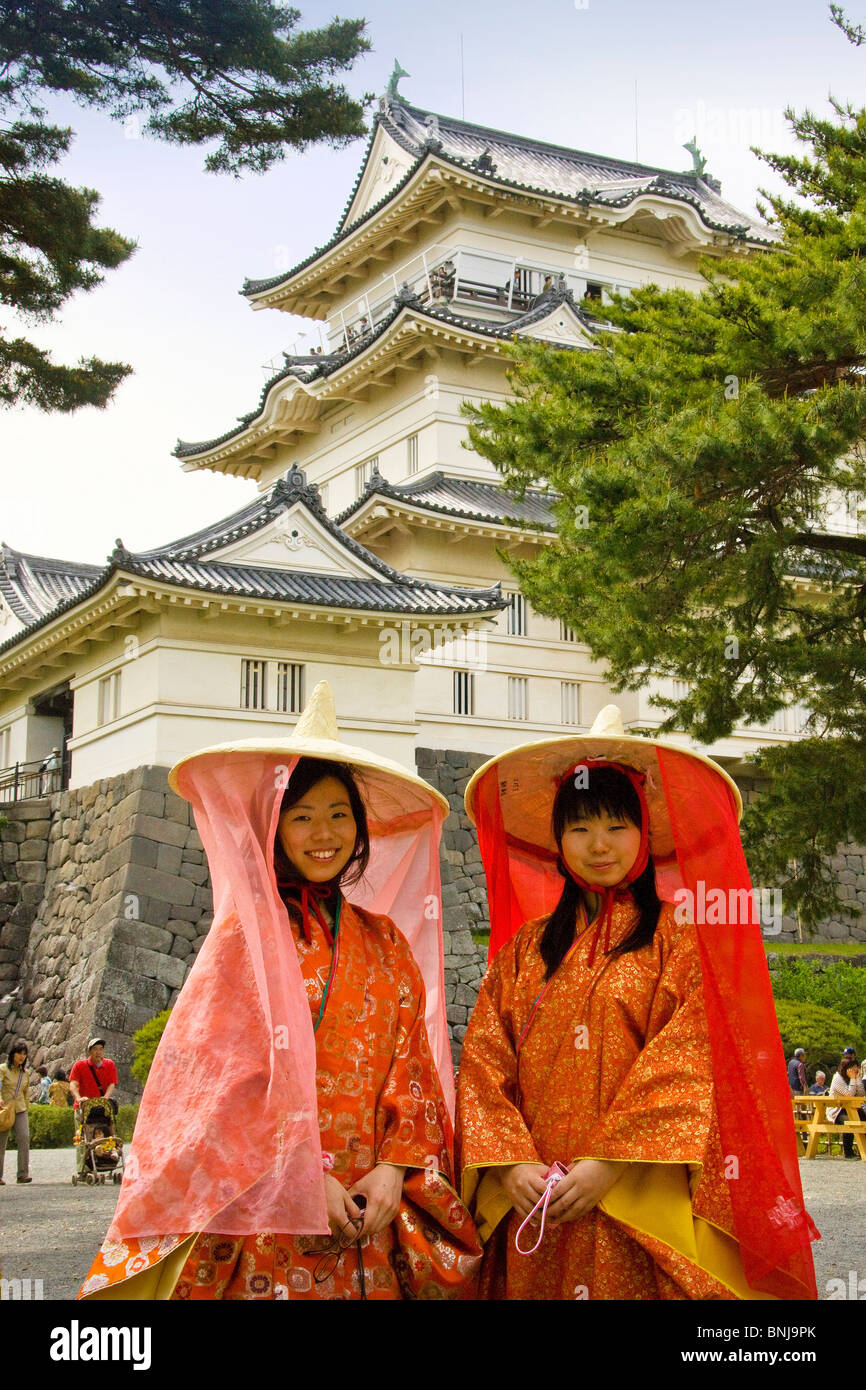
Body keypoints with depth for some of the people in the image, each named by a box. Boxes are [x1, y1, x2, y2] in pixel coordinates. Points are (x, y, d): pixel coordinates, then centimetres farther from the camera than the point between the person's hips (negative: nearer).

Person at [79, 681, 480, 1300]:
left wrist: (393, 1169, -7)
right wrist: (304, 1179, -13)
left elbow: (413, 1068, 8)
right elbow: (223, 1075, -6)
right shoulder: (247, 931, 0)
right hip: (263, 1215, -3)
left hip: (369, 1211, 4)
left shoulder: (386, 941, 11)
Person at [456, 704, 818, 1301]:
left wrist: (607, 1166, -16)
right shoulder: (524, 948, 12)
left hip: (635, 1206, -3)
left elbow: (683, 1066, -8)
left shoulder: (676, 939, 2)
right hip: (534, 1208, 3)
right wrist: (511, 1163, -10)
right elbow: (484, 1062, 5)